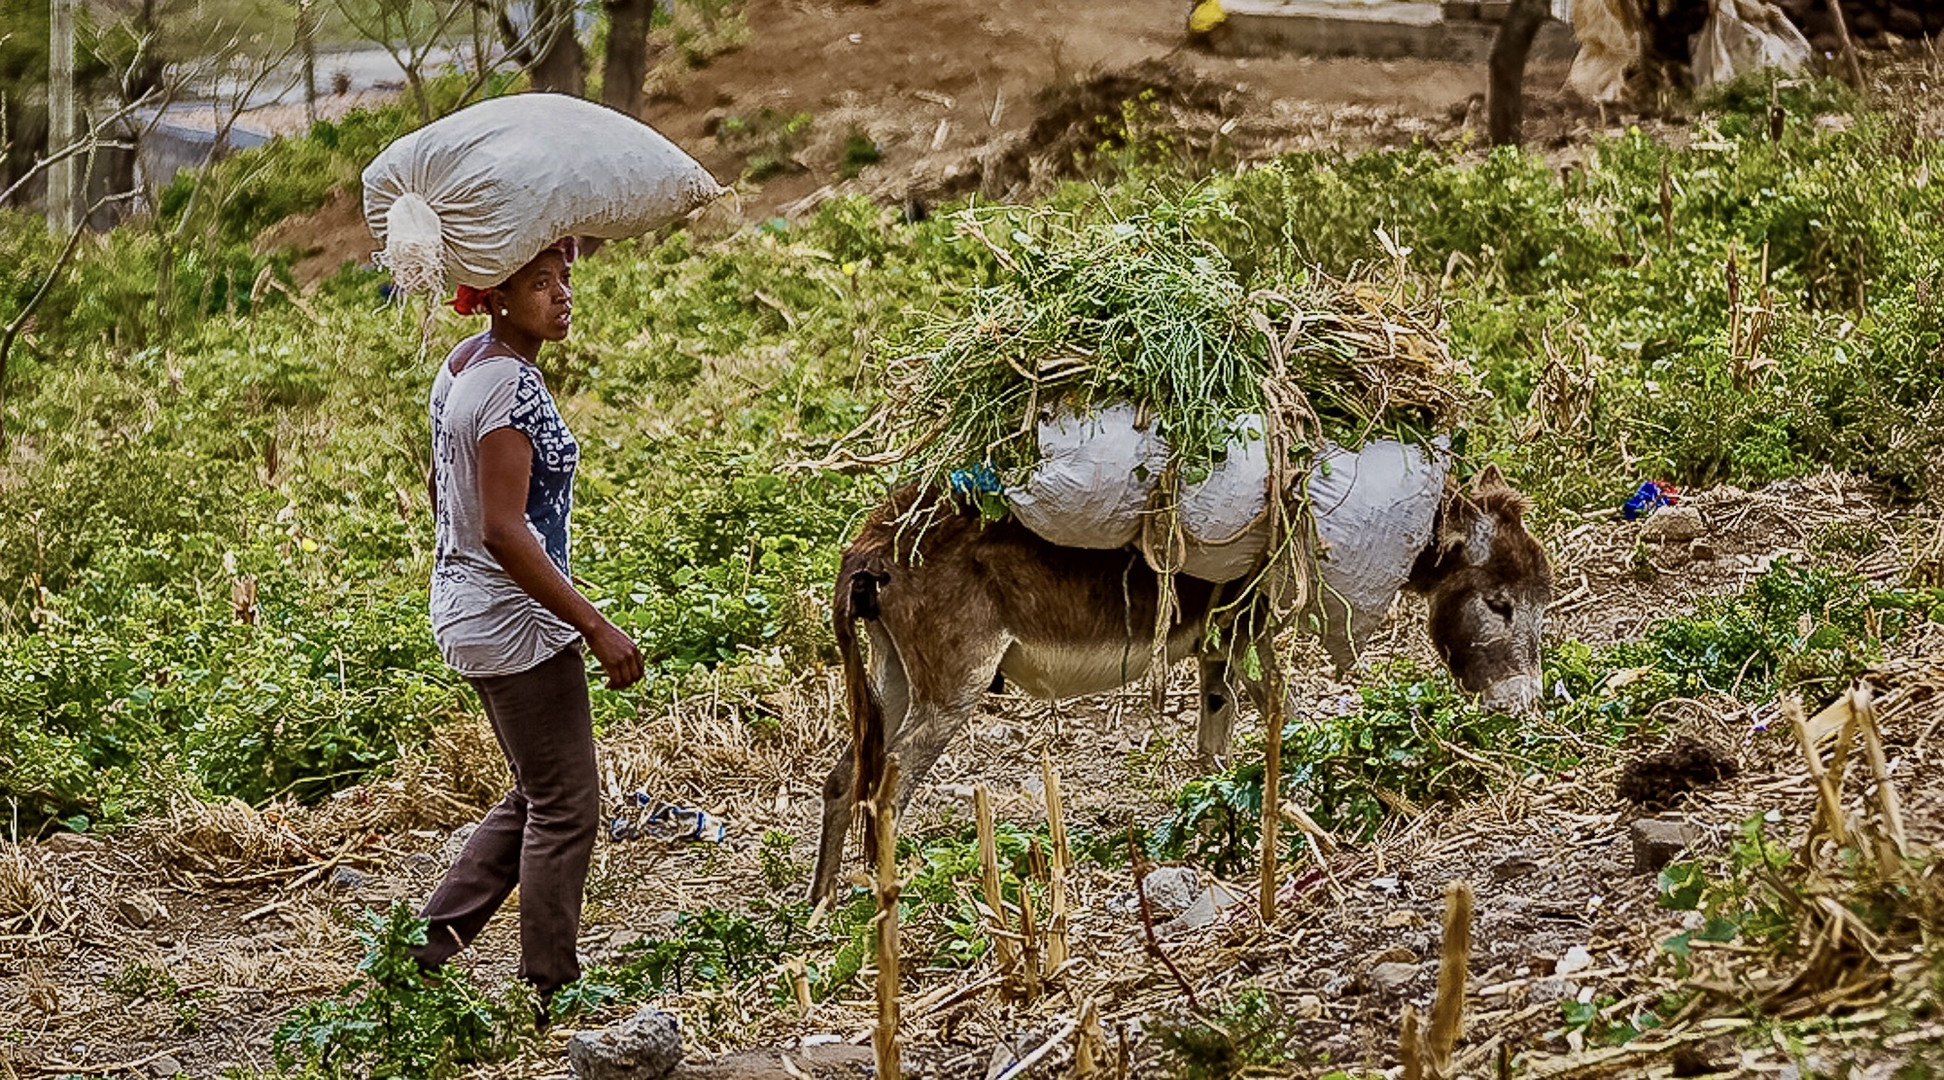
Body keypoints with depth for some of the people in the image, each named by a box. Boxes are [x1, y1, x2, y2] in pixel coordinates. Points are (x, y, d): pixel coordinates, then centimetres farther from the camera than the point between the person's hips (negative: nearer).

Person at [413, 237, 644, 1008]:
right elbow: (504, 530, -26)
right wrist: (595, 627, -25)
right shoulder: (511, 386, -21)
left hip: (467, 612, 10)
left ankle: (426, 945, 19)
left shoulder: (461, 365, 8)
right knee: (565, 807, 2)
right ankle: (552, 993, 10)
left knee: (535, 797, 20)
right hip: (517, 623, -10)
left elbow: (438, 486, 20)